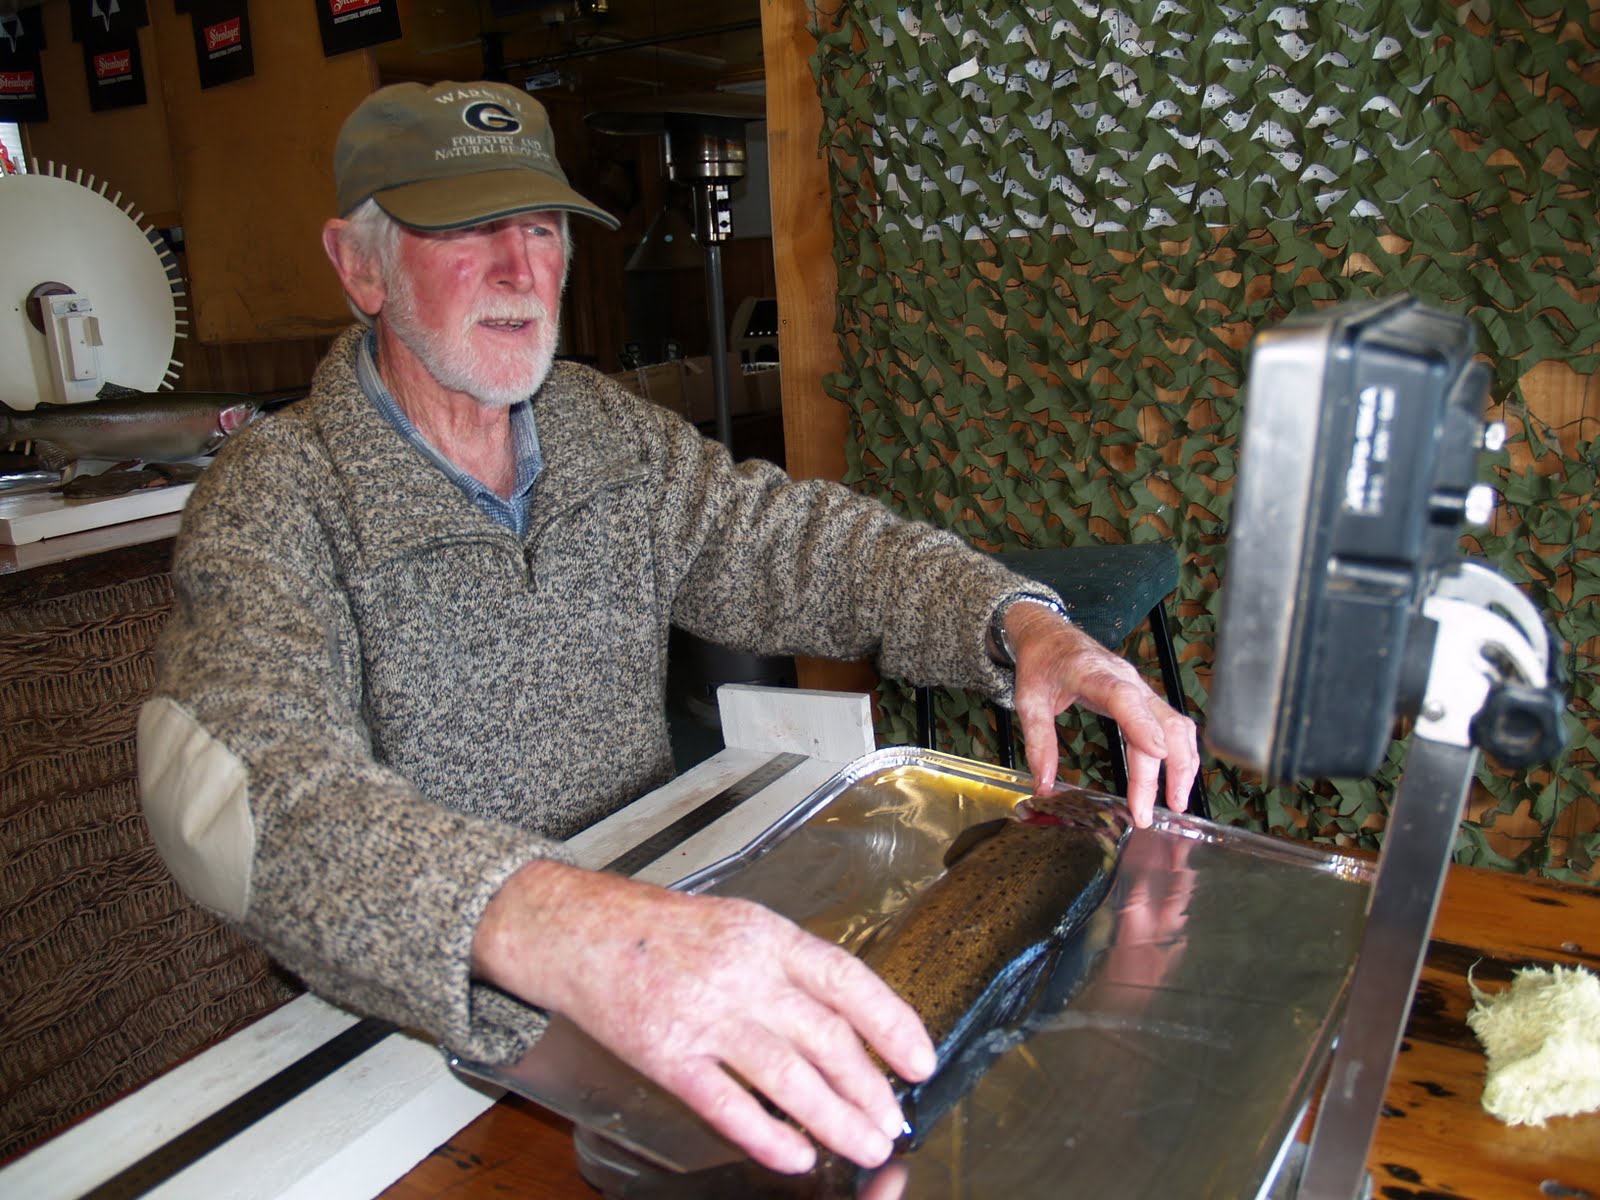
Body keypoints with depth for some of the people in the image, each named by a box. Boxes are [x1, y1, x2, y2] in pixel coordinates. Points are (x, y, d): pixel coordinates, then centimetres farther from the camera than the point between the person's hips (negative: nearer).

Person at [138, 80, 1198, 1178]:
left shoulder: (608, 429, 3)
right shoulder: (274, 501, -15)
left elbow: (796, 539, -1)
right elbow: (245, 785, -33)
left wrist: (1021, 622, -20)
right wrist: (544, 920, -52)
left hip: (649, 912, 5)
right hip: (422, 1034, -4)